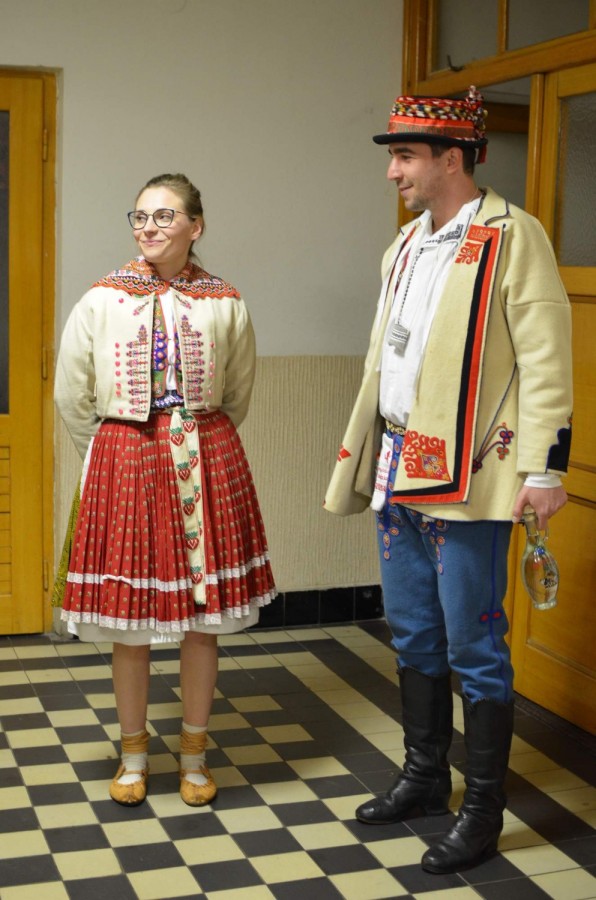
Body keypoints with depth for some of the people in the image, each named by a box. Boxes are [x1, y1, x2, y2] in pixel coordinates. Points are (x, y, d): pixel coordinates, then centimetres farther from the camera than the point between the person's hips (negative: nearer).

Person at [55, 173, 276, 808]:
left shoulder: (225, 305, 1)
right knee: (129, 621, 5)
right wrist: (118, 455, 10)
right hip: (123, 463, 0)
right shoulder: (101, 302, -1)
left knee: (204, 618, 7)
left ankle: (194, 752, 24)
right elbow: (72, 398, 5)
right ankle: (133, 753, 24)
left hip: (208, 464, 1)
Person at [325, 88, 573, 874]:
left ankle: (483, 812, 15)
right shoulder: (405, 246, 14)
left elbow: (545, 359, -14)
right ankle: (424, 778, 33)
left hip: (466, 479, -8)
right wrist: (364, 455, 18)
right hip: (399, 471, 8)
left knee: (472, 647, 0)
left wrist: (545, 466, -17)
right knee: (414, 635, 17)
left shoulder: (512, 236, -10)